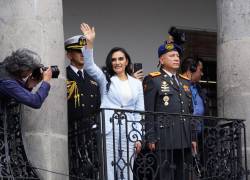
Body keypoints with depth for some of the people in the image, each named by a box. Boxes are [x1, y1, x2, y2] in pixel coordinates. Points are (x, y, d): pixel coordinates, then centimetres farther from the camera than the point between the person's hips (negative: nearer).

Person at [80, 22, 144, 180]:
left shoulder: (136, 83, 13)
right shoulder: (105, 80, 9)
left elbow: (139, 111, 12)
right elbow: (89, 66, -8)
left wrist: (138, 137, 6)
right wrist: (89, 43, -21)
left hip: (128, 132, 2)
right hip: (109, 130, -2)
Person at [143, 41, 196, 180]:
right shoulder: (152, 80, 1)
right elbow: (148, 112, -6)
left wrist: (192, 137, 16)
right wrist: (151, 138, -12)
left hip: (184, 140, 6)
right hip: (165, 139, -6)